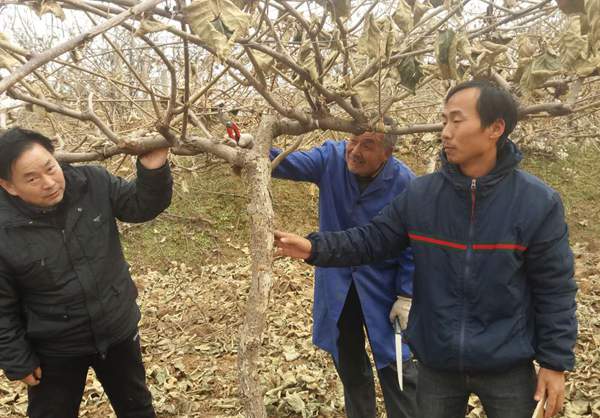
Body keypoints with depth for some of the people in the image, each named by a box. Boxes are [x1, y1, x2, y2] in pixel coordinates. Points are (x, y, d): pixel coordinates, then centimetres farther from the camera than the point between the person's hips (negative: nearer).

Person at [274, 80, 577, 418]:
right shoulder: (419, 195, -7)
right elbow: (372, 240, -3)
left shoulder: (538, 202, -13)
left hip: (508, 368, -2)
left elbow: (555, 290, -9)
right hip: (437, 364, 2)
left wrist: (555, 363, -7)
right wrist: (315, 248, -17)